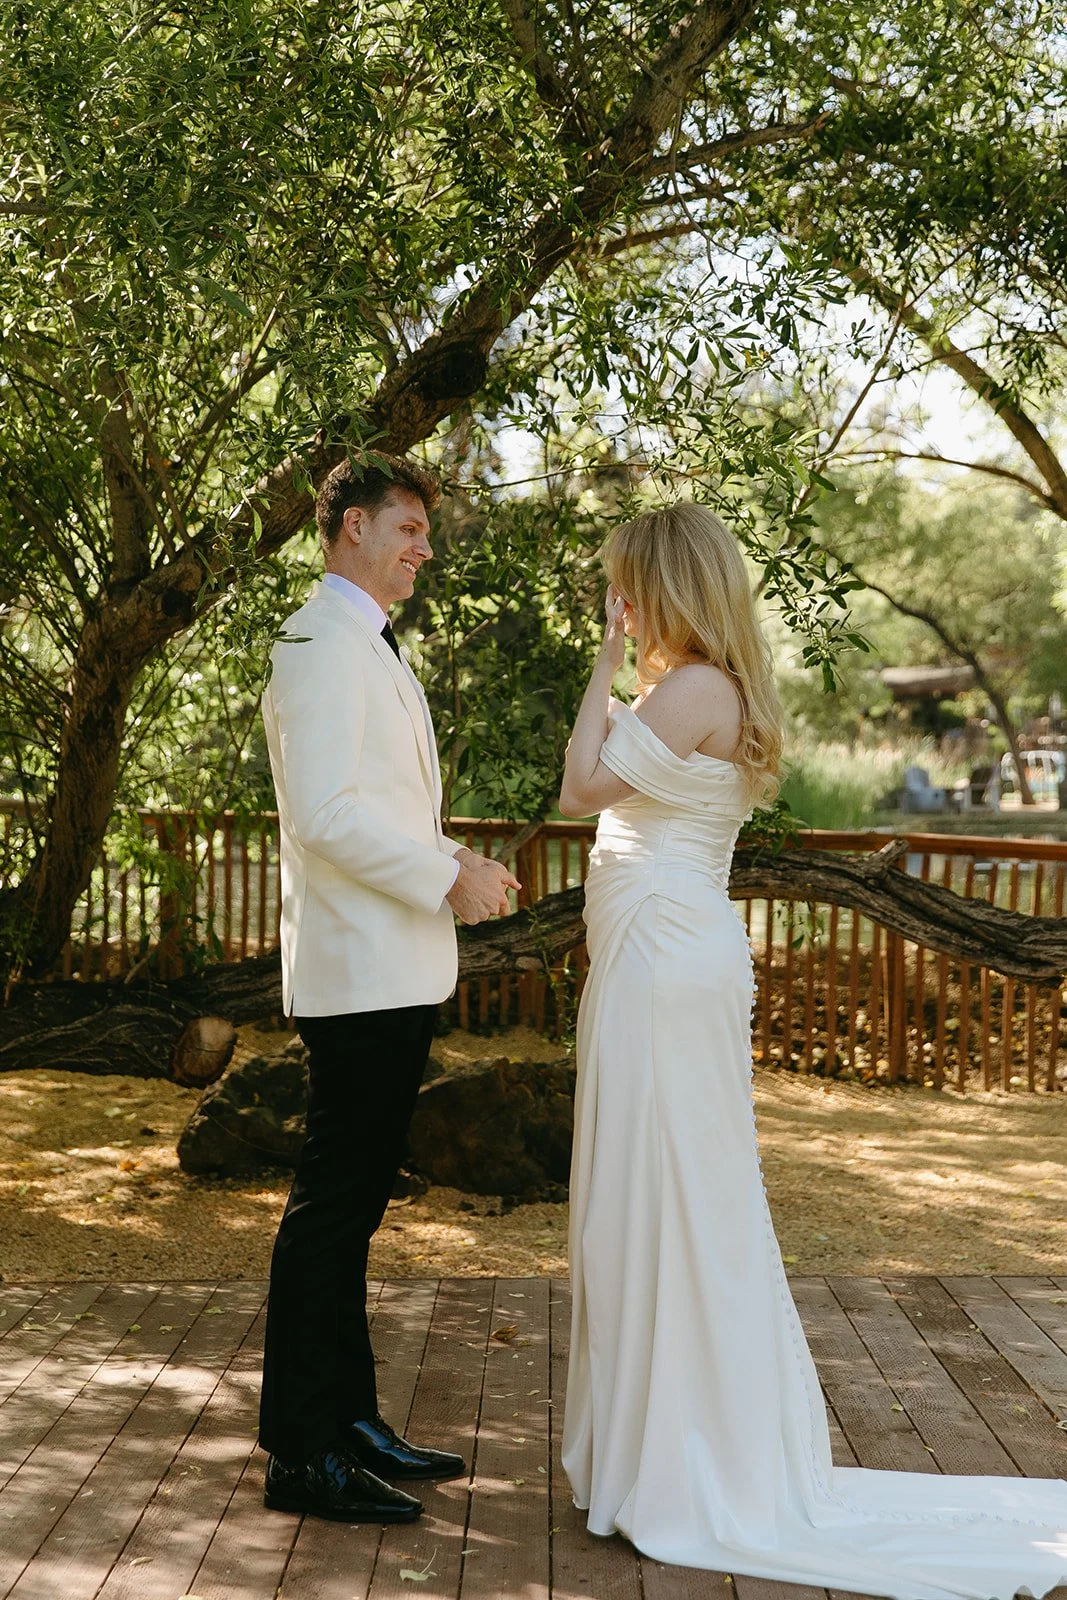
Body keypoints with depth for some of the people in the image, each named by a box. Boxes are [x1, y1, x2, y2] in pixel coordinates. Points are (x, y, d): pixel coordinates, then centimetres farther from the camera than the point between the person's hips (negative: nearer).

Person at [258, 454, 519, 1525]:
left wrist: (451, 863, 11)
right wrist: (446, 878, -16)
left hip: (394, 973, 10)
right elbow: (323, 811, -22)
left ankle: (347, 1422, 24)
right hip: (359, 971, -10)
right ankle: (303, 1454, 4)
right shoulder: (322, 642, -12)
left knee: (352, 1205, 15)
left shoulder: (371, 646, 21)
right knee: (331, 1207, -4)